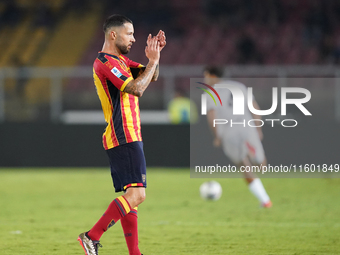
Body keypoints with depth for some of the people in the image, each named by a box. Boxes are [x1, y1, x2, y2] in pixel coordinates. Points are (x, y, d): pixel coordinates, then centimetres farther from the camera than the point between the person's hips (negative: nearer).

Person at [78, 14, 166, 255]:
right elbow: (136, 88, -22)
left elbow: (151, 76, 18)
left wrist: (154, 56, 0)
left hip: (129, 138, 11)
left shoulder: (120, 61, 18)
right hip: (123, 138, -11)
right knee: (136, 194, -17)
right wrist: (153, 60, -13)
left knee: (131, 195, 8)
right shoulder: (105, 62, -12)